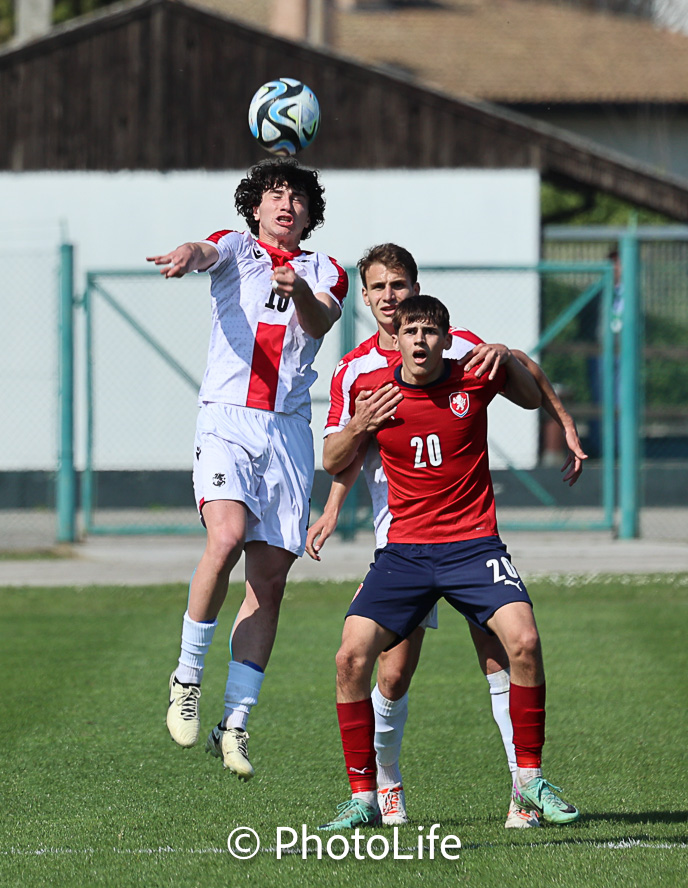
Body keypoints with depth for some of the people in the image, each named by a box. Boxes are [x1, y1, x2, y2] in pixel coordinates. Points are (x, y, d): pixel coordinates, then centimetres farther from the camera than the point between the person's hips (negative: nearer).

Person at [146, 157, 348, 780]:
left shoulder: (325, 272, 15)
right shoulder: (236, 249, 10)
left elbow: (320, 322, -7)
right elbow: (207, 253, -14)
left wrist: (300, 292, -30)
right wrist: (188, 254, -40)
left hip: (289, 430, 3)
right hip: (227, 420, -3)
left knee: (270, 576, 0)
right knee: (227, 536, -25)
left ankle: (235, 724, 5)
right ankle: (187, 680, -8)